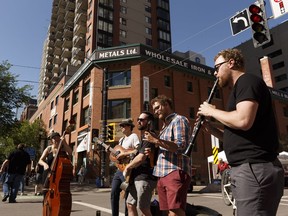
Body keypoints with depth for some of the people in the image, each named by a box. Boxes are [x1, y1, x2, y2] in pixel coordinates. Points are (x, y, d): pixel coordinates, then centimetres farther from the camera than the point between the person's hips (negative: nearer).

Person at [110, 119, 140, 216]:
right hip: (119, 168, 9)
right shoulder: (121, 140, 20)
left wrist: (124, 154, -23)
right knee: (114, 193, 9)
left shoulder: (133, 136, -8)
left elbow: (138, 151, -22)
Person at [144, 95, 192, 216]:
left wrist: (156, 140, -14)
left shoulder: (179, 120, -2)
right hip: (162, 175, 9)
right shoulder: (165, 126, 25)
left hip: (176, 173, -9)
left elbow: (181, 146, -16)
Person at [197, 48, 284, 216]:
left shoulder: (247, 81, -6)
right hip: (248, 169, 10)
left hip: (255, 169, -10)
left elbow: (243, 121, -25)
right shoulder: (241, 87, 23)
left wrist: (212, 111, -8)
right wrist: (211, 128, 10)